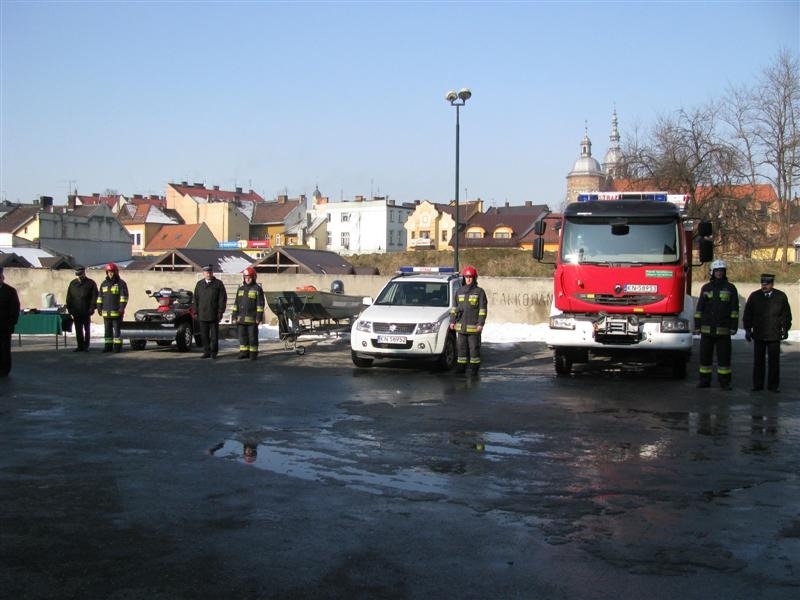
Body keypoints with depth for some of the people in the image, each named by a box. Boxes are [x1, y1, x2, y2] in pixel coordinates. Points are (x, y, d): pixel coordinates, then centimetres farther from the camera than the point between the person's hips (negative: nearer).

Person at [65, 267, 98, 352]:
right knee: (78, 330, 6)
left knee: (87, 329, 4)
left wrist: (92, 308, -12)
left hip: (86, 311, -3)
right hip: (76, 312, 3)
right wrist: (69, 308, 5)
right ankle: (80, 346, 11)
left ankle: (86, 346, 9)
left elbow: (94, 296, -4)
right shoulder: (73, 283, 10)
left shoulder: (91, 283, -1)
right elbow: (69, 297, 12)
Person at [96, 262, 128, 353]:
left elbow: (124, 296, -8)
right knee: (107, 330, 7)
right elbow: (100, 296, 18)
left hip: (117, 312, -5)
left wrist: (122, 307, -18)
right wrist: (99, 308, 11)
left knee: (117, 330, -4)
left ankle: (117, 346, -2)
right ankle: (108, 346, 12)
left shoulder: (121, 283, 0)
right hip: (106, 312, 5)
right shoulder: (104, 284, 16)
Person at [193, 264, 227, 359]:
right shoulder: (199, 284, 14)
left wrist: (220, 312, -9)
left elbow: (222, 299, -2)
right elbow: (196, 299, 14)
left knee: (214, 335, 1)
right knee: (204, 335, 4)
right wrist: (196, 312, 7)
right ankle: (206, 352, 10)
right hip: (202, 315, 3)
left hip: (214, 315, -3)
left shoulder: (218, 284, 2)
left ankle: (214, 352, 8)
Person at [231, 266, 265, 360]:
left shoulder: (257, 289, -1)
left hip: (252, 318, -5)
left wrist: (259, 317, -13)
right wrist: (234, 316, 8)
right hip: (241, 318, 5)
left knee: (253, 336, -2)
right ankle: (244, 352, 13)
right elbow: (236, 303, 15)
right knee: (242, 335, 7)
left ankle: (253, 353, 4)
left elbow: (260, 304, -6)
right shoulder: (240, 289, 15)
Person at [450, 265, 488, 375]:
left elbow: (483, 309, -4)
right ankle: (461, 366, 14)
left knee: (474, 347, 0)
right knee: (461, 347, 7)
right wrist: (452, 321, 9)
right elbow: (454, 307, 16)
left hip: (474, 326, -4)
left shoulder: (479, 292, -1)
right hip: (461, 326, 4)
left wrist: (480, 324, -11)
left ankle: (474, 367, 6)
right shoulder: (459, 291, 13)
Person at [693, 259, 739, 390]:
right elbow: (699, 308, 9)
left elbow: (734, 309, 1)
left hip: (723, 330, -2)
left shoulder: (730, 288, 4)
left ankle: (724, 381, 8)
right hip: (707, 329, 2)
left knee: (724, 355, 1)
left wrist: (734, 327, -6)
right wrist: (697, 326, 3)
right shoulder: (706, 288, 10)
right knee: (705, 354, 3)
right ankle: (705, 380, 10)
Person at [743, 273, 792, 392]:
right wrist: (747, 329, 1)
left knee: (774, 361, 2)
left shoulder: (781, 296, 2)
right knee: (758, 360, 4)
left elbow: (786, 314, 6)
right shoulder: (754, 296, 3)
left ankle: (773, 385, 10)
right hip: (758, 335, 1)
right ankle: (757, 385, 9)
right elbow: (748, 314, 6)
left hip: (774, 335, -1)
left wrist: (785, 329, 1)